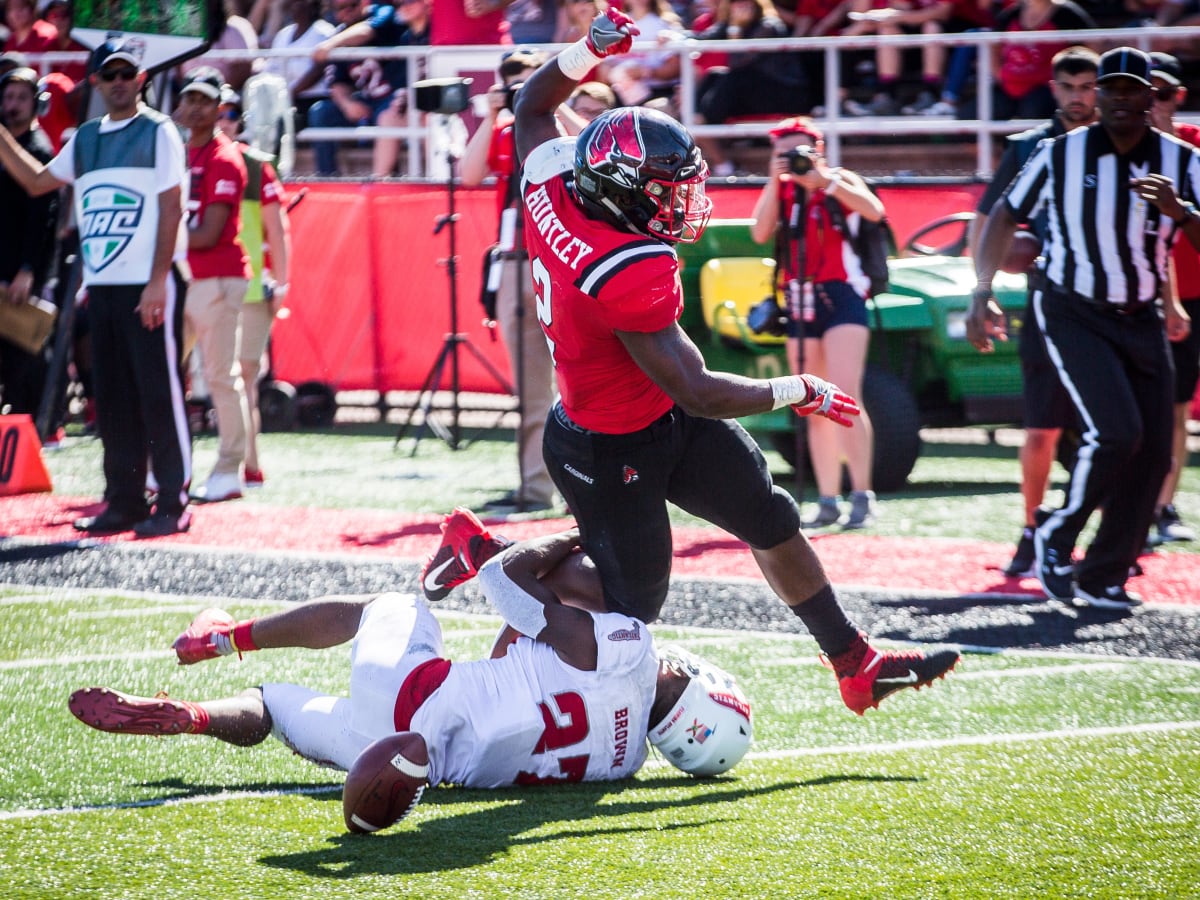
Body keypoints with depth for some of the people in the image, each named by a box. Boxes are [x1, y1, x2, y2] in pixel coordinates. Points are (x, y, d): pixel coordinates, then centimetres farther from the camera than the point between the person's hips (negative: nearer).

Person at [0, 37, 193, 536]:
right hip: (101, 287, 7)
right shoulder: (85, 139, 16)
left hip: (150, 287, -7)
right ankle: (124, 502, 14)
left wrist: (158, 281, -15)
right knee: (112, 398, 8)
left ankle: (173, 503, -4)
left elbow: (171, 207, -8)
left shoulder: (158, 131, -2)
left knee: (160, 392, -7)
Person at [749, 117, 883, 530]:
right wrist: (775, 180, -9)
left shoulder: (841, 180, 2)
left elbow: (874, 211, -18)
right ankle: (828, 502, 11)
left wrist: (824, 181, -18)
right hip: (799, 303, 5)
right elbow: (760, 232, -5)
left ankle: (863, 497, -18)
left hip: (841, 298, -5)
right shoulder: (780, 191, 12)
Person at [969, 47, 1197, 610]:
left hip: (1141, 320, 4)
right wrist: (982, 293, -10)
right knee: (1116, 432, -22)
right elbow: (1005, 217, 1)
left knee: (1153, 452, -1)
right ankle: (1056, 540, -1)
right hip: (1073, 314, -4)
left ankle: (1104, 577, 13)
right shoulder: (1060, 155, -9)